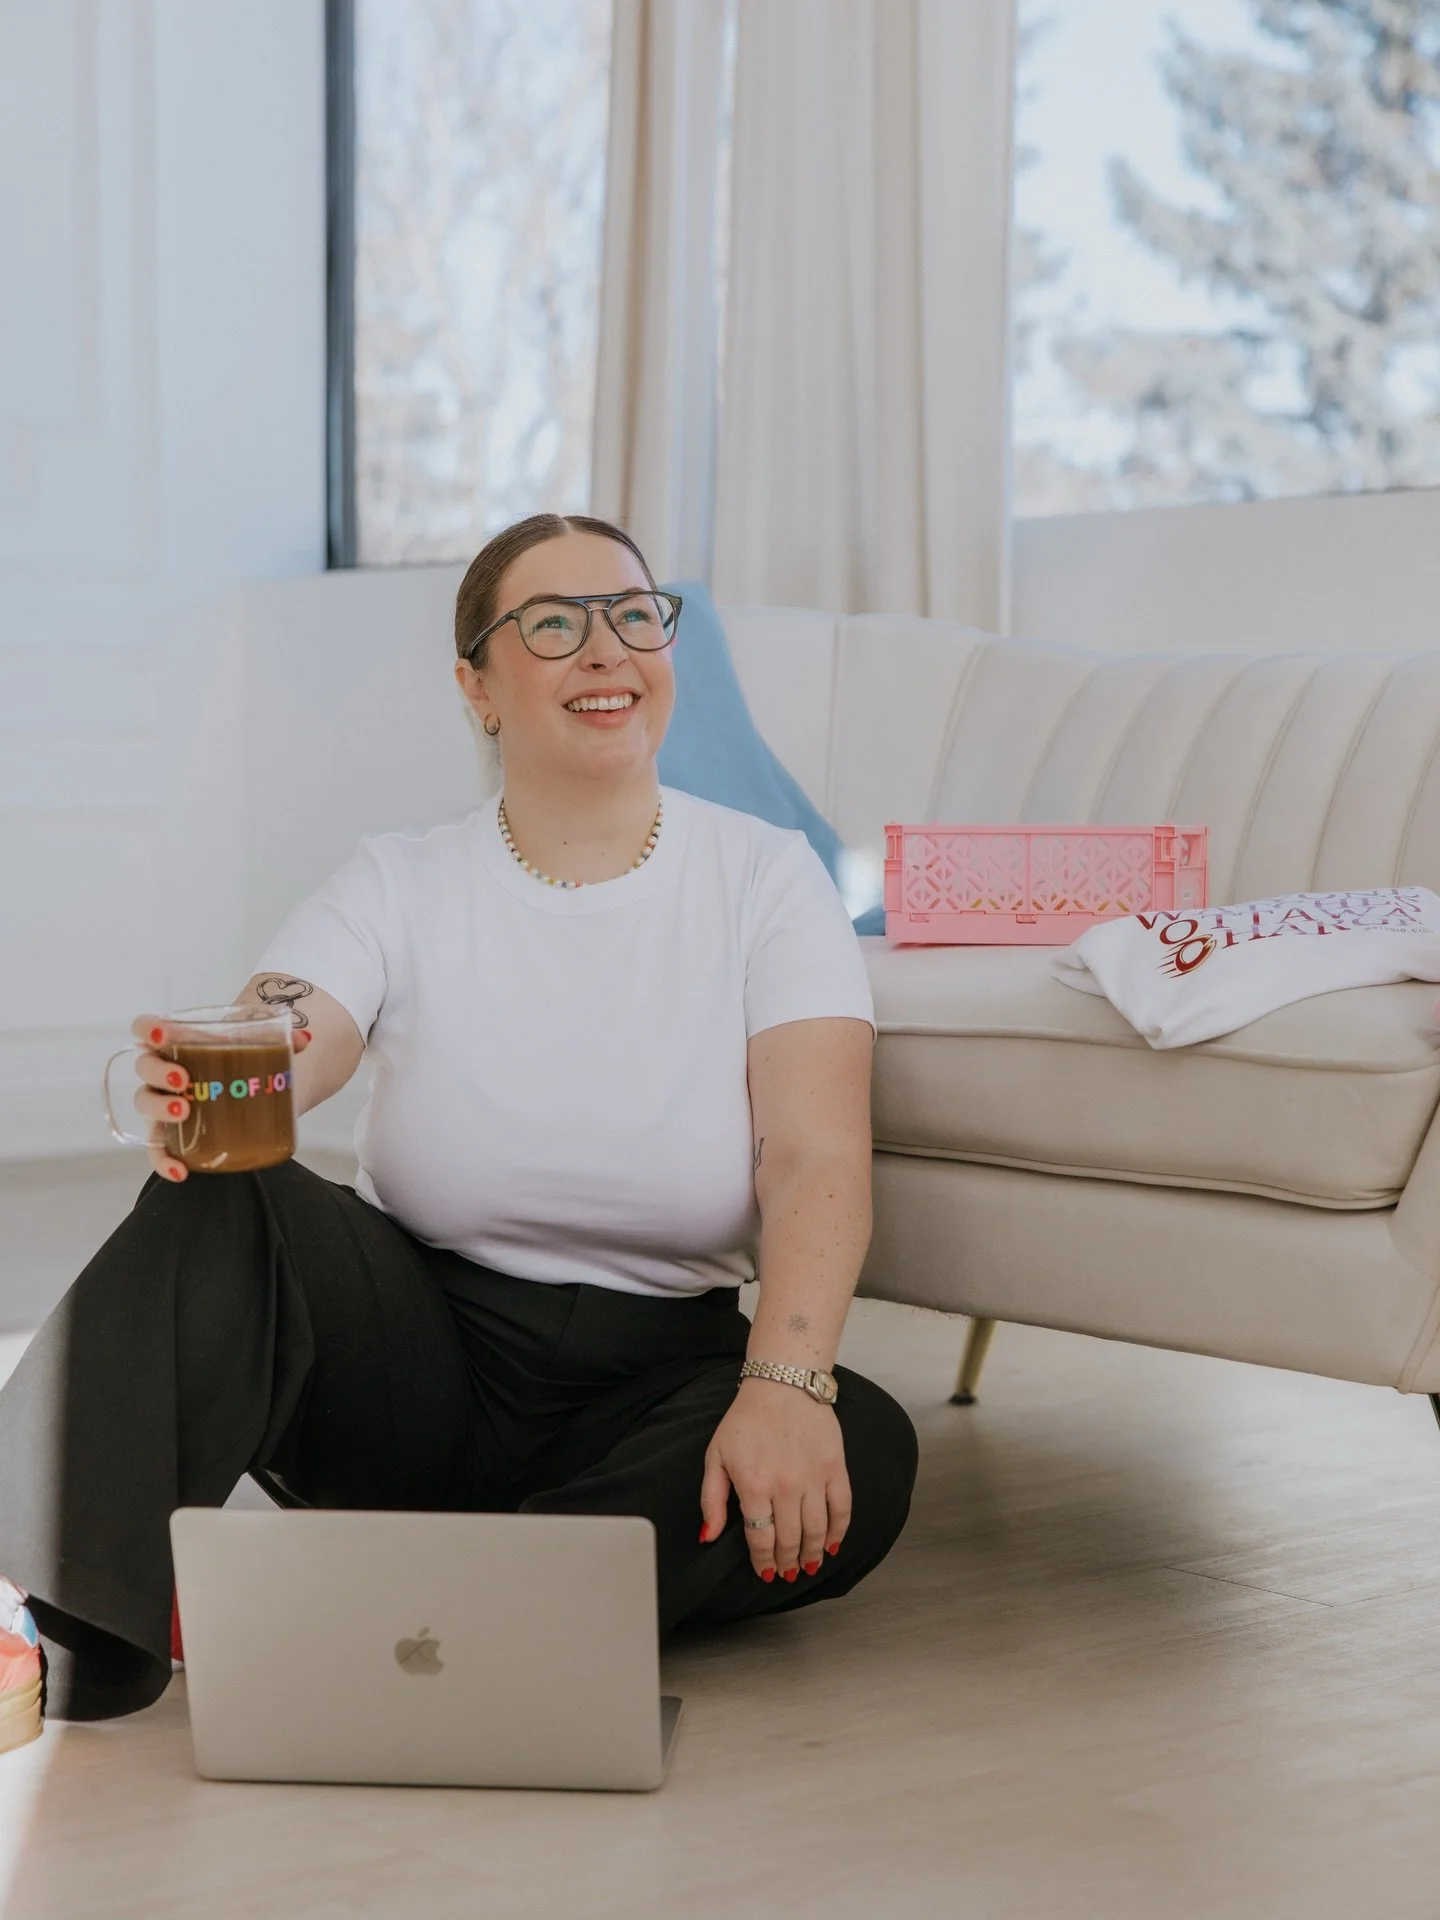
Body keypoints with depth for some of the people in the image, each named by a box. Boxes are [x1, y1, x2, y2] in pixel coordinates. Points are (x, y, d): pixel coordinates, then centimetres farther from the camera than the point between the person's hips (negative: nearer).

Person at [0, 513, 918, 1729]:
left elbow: (819, 1162, -12)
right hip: (419, 1368, 0)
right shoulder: (401, 887, 2)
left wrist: (785, 1384, -30)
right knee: (224, 1198, -27)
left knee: (858, 1459, -31)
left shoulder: (765, 879, 0)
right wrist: (193, 1092, -42)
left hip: (654, 1380, 0)